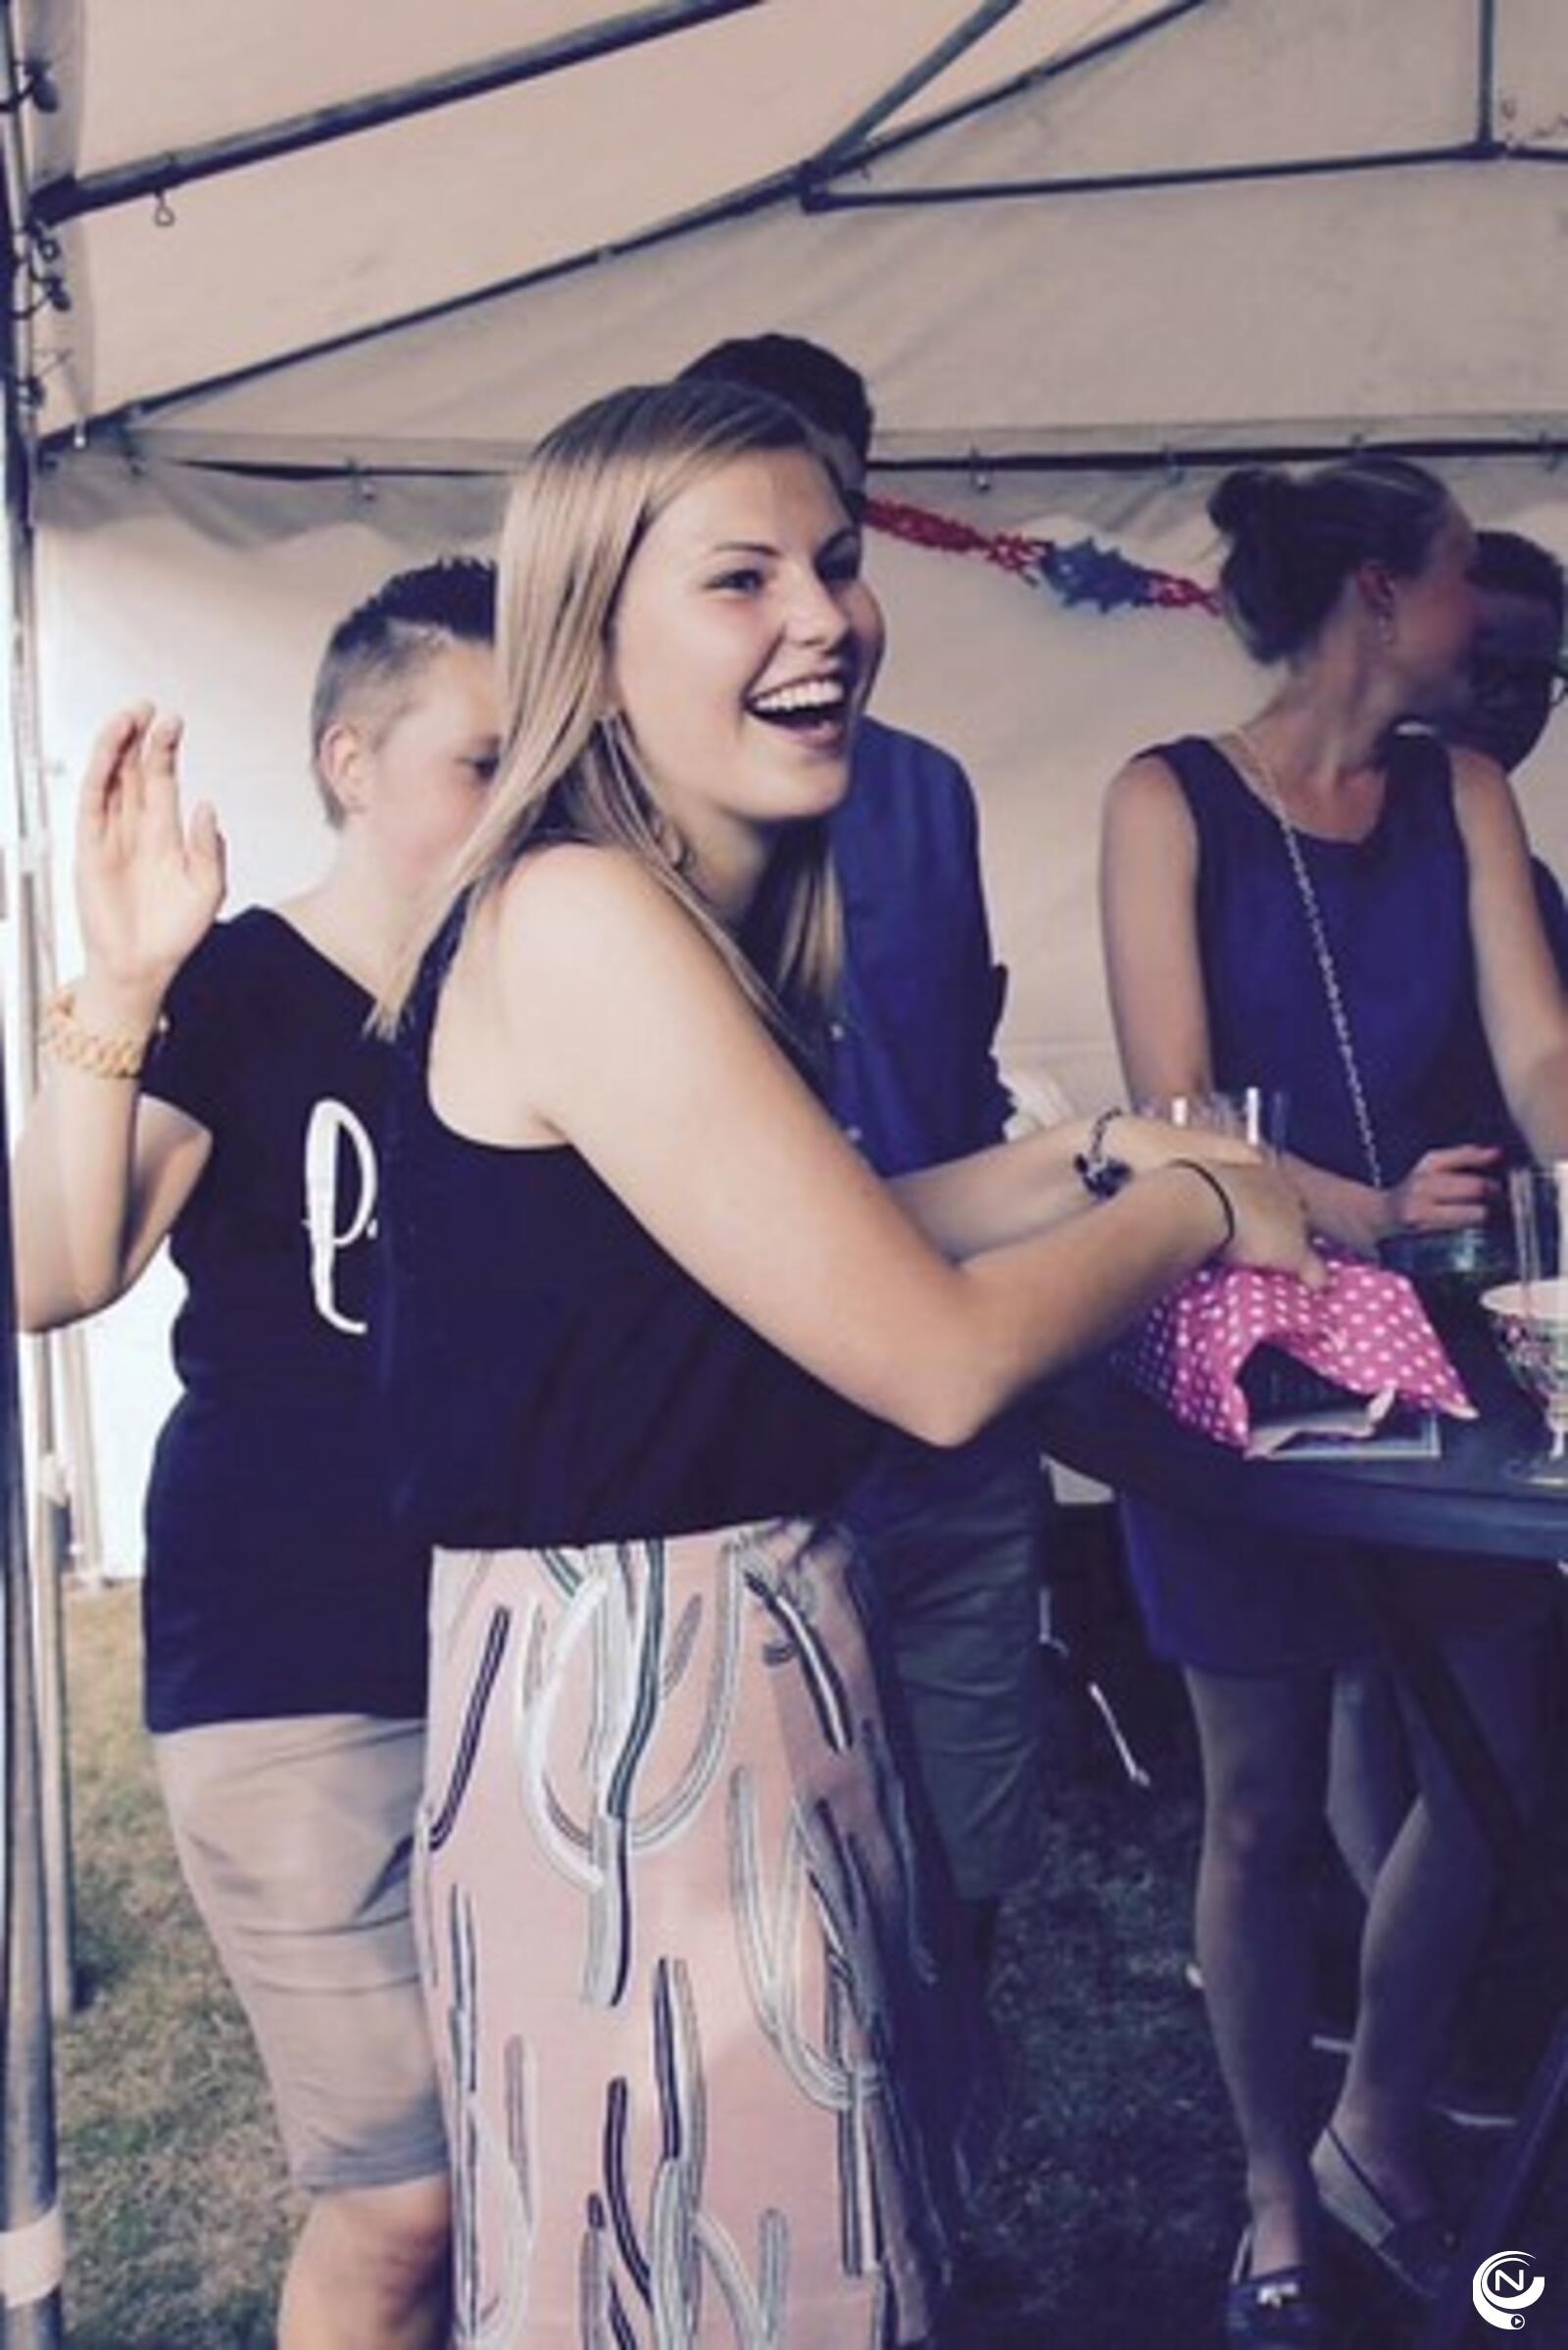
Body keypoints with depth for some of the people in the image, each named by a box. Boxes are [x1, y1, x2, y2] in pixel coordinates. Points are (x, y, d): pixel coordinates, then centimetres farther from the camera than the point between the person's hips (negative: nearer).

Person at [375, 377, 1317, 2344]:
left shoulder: (707, 917, 9)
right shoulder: (577, 921, -21)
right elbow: (942, 1361, -21)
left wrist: (1091, 1160, 10)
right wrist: (1197, 1211, -5)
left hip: (754, 1646, 9)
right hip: (624, 1685, -9)